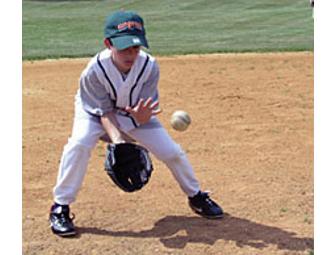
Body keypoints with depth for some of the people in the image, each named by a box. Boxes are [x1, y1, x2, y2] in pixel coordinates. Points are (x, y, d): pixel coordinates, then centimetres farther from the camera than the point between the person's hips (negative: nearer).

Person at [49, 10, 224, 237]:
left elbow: (146, 113, -23)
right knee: (79, 144, -32)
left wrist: (142, 116, -48)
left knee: (173, 152, -5)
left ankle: (196, 196, 24)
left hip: (135, 113, 2)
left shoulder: (149, 66, -28)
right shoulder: (94, 70, -34)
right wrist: (117, 140, -42)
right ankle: (60, 208, -16)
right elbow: (105, 112, -25)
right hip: (94, 112, -2)